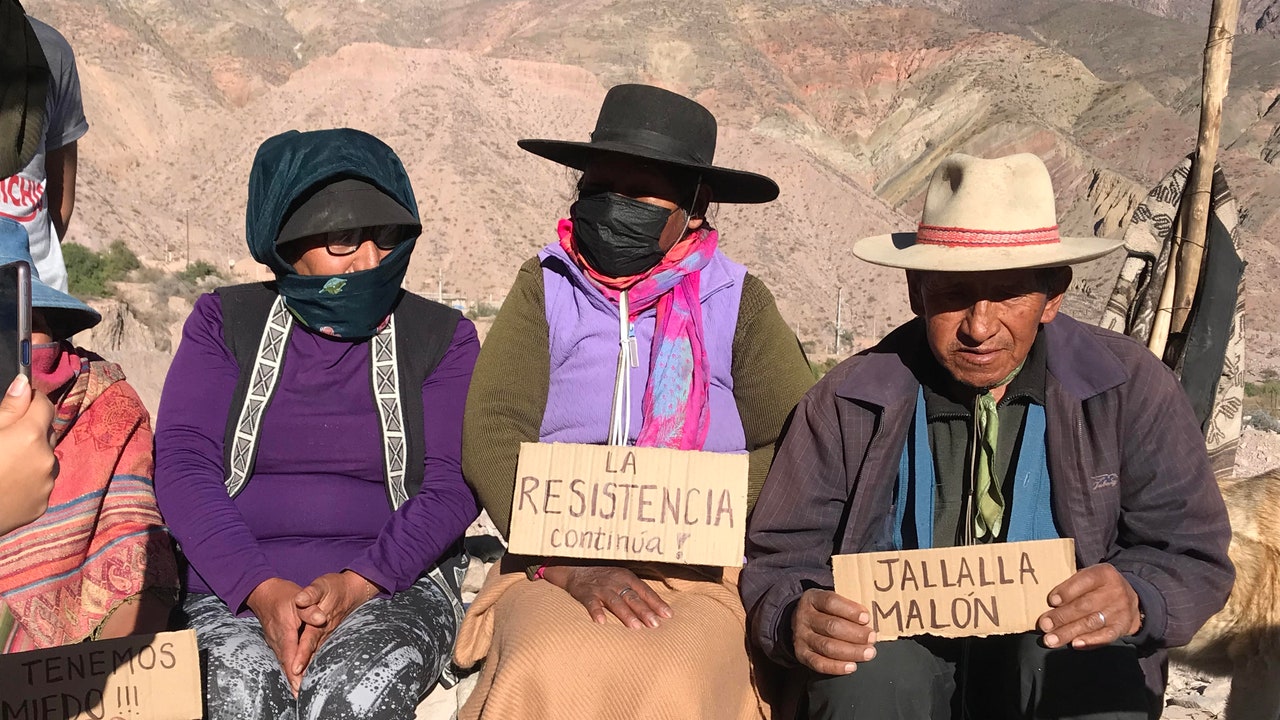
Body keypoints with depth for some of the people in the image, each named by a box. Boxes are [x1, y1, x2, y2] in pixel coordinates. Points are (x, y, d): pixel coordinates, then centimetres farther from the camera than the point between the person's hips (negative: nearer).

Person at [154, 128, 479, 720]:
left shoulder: (441, 338, 7)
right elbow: (181, 464, -2)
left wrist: (356, 584, -19)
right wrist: (262, 589, -17)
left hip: (393, 584, 0)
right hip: (231, 585, 1)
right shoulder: (225, 322, 9)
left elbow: (450, 487, -2)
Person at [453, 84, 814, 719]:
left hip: (696, 578, 0)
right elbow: (490, 435, -1)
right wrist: (568, 562, -15)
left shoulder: (738, 301, 10)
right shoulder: (544, 286, 10)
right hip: (551, 571, 1)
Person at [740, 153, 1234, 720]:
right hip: (899, 643, 0)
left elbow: (1194, 558, 1)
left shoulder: (1134, 389, -1)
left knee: (1090, 673, -33)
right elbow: (780, 560, 0)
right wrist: (796, 616, -24)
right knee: (869, 672, -33)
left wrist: (1135, 598, -23)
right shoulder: (847, 403, -3)